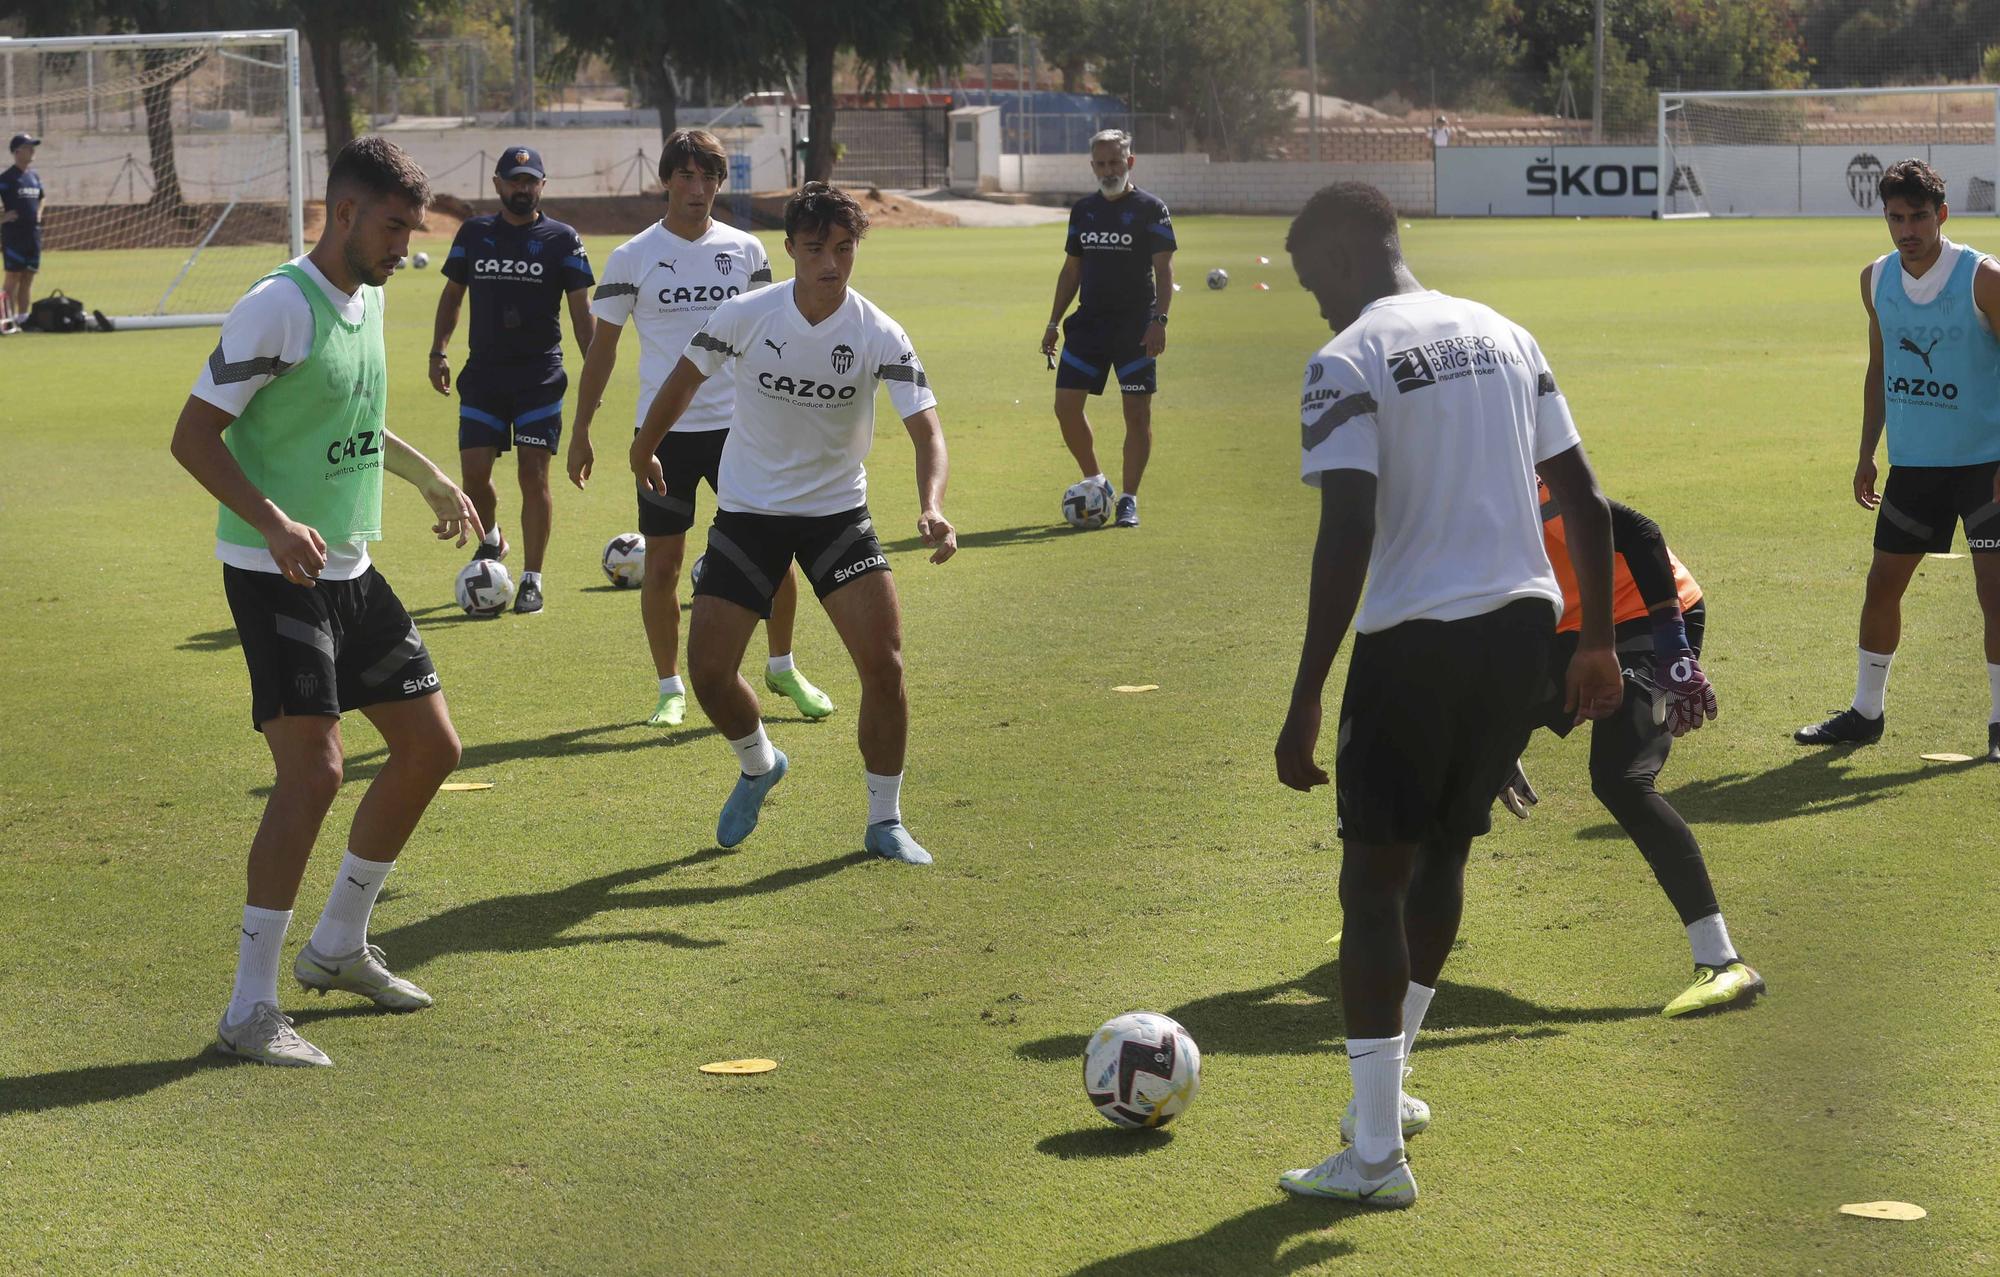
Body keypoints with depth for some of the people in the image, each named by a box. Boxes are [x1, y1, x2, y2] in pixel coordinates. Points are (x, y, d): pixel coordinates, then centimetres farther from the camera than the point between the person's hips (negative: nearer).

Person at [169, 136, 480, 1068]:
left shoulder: (370, 298, 10)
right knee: (314, 769, -18)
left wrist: (428, 478, 29)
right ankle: (250, 1011, -10)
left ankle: (338, 945, 29)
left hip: (350, 572, 9)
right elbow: (193, 435, -19)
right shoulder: (279, 306, -17)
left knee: (430, 747, 12)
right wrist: (274, 522, -30)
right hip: (274, 575, -9)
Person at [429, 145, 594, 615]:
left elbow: (581, 311, 1)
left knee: (534, 475, -4)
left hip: (541, 374, -2)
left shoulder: (562, 240, 1)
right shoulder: (474, 234, 8)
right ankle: (490, 539, 29)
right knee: (474, 473, -3)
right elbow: (452, 293, 17)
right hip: (483, 373, 2)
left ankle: (531, 580, 4)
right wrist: (439, 351, 7)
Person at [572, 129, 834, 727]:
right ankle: (670, 689, 13)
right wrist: (581, 431, 2)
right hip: (663, 431, -2)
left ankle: (782, 668, 22)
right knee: (662, 562, 0)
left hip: (739, 425, 2)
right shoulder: (631, 258, -2)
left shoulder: (746, 250, 5)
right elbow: (603, 346, 4)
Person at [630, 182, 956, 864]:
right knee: (708, 673, -4)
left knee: (884, 664, -14)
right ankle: (758, 767, 29)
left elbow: (926, 429, -20)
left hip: (838, 511, -1)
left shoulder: (880, 336, -15)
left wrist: (931, 506, -39)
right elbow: (685, 379, 6)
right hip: (747, 511, 1)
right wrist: (644, 449, 18)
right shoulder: (744, 317, -13)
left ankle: (885, 821, 5)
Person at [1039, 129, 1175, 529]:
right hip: (1089, 323, 5)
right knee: (1066, 404, -2)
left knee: (1138, 412, -4)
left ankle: (1128, 500, 4)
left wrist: (1159, 320, -18)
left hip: (1136, 326, -5)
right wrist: (1054, 322, 13)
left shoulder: (1150, 209, -3)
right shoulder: (1083, 210, 11)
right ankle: (1095, 481, 17)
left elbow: (1163, 269, -7)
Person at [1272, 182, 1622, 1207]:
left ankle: (1374, 1154, 1)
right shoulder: (1502, 335, 13)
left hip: (1415, 636, -7)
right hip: (1522, 623, 7)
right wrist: (1598, 646, 18)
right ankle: (1384, 1088, 36)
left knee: (1374, 878, 2)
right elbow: (1584, 497, 12)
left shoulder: (1347, 362, -8)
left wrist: (1305, 702, -16)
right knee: (1445, 849, 23)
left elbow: (1347, 535, -17)